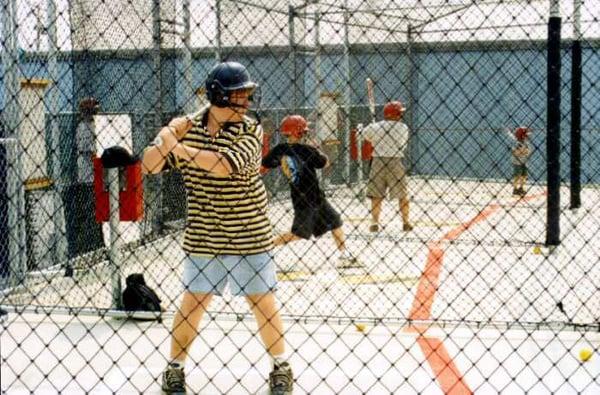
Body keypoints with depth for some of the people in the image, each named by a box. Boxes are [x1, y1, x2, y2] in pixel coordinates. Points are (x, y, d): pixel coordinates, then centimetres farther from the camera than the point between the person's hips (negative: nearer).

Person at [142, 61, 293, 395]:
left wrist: (180, 148, -25)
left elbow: (225, 165, -26)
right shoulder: (187, 127, -1)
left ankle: (281, 365, 24)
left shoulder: (251, 130, -9)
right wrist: (164, 140, -20)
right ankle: (175, 367, 22)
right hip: (203, 239, 1)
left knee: (263, 302, 7)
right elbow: (150, 166, -2)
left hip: (250, 238, -1)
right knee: (193, 302, 6)